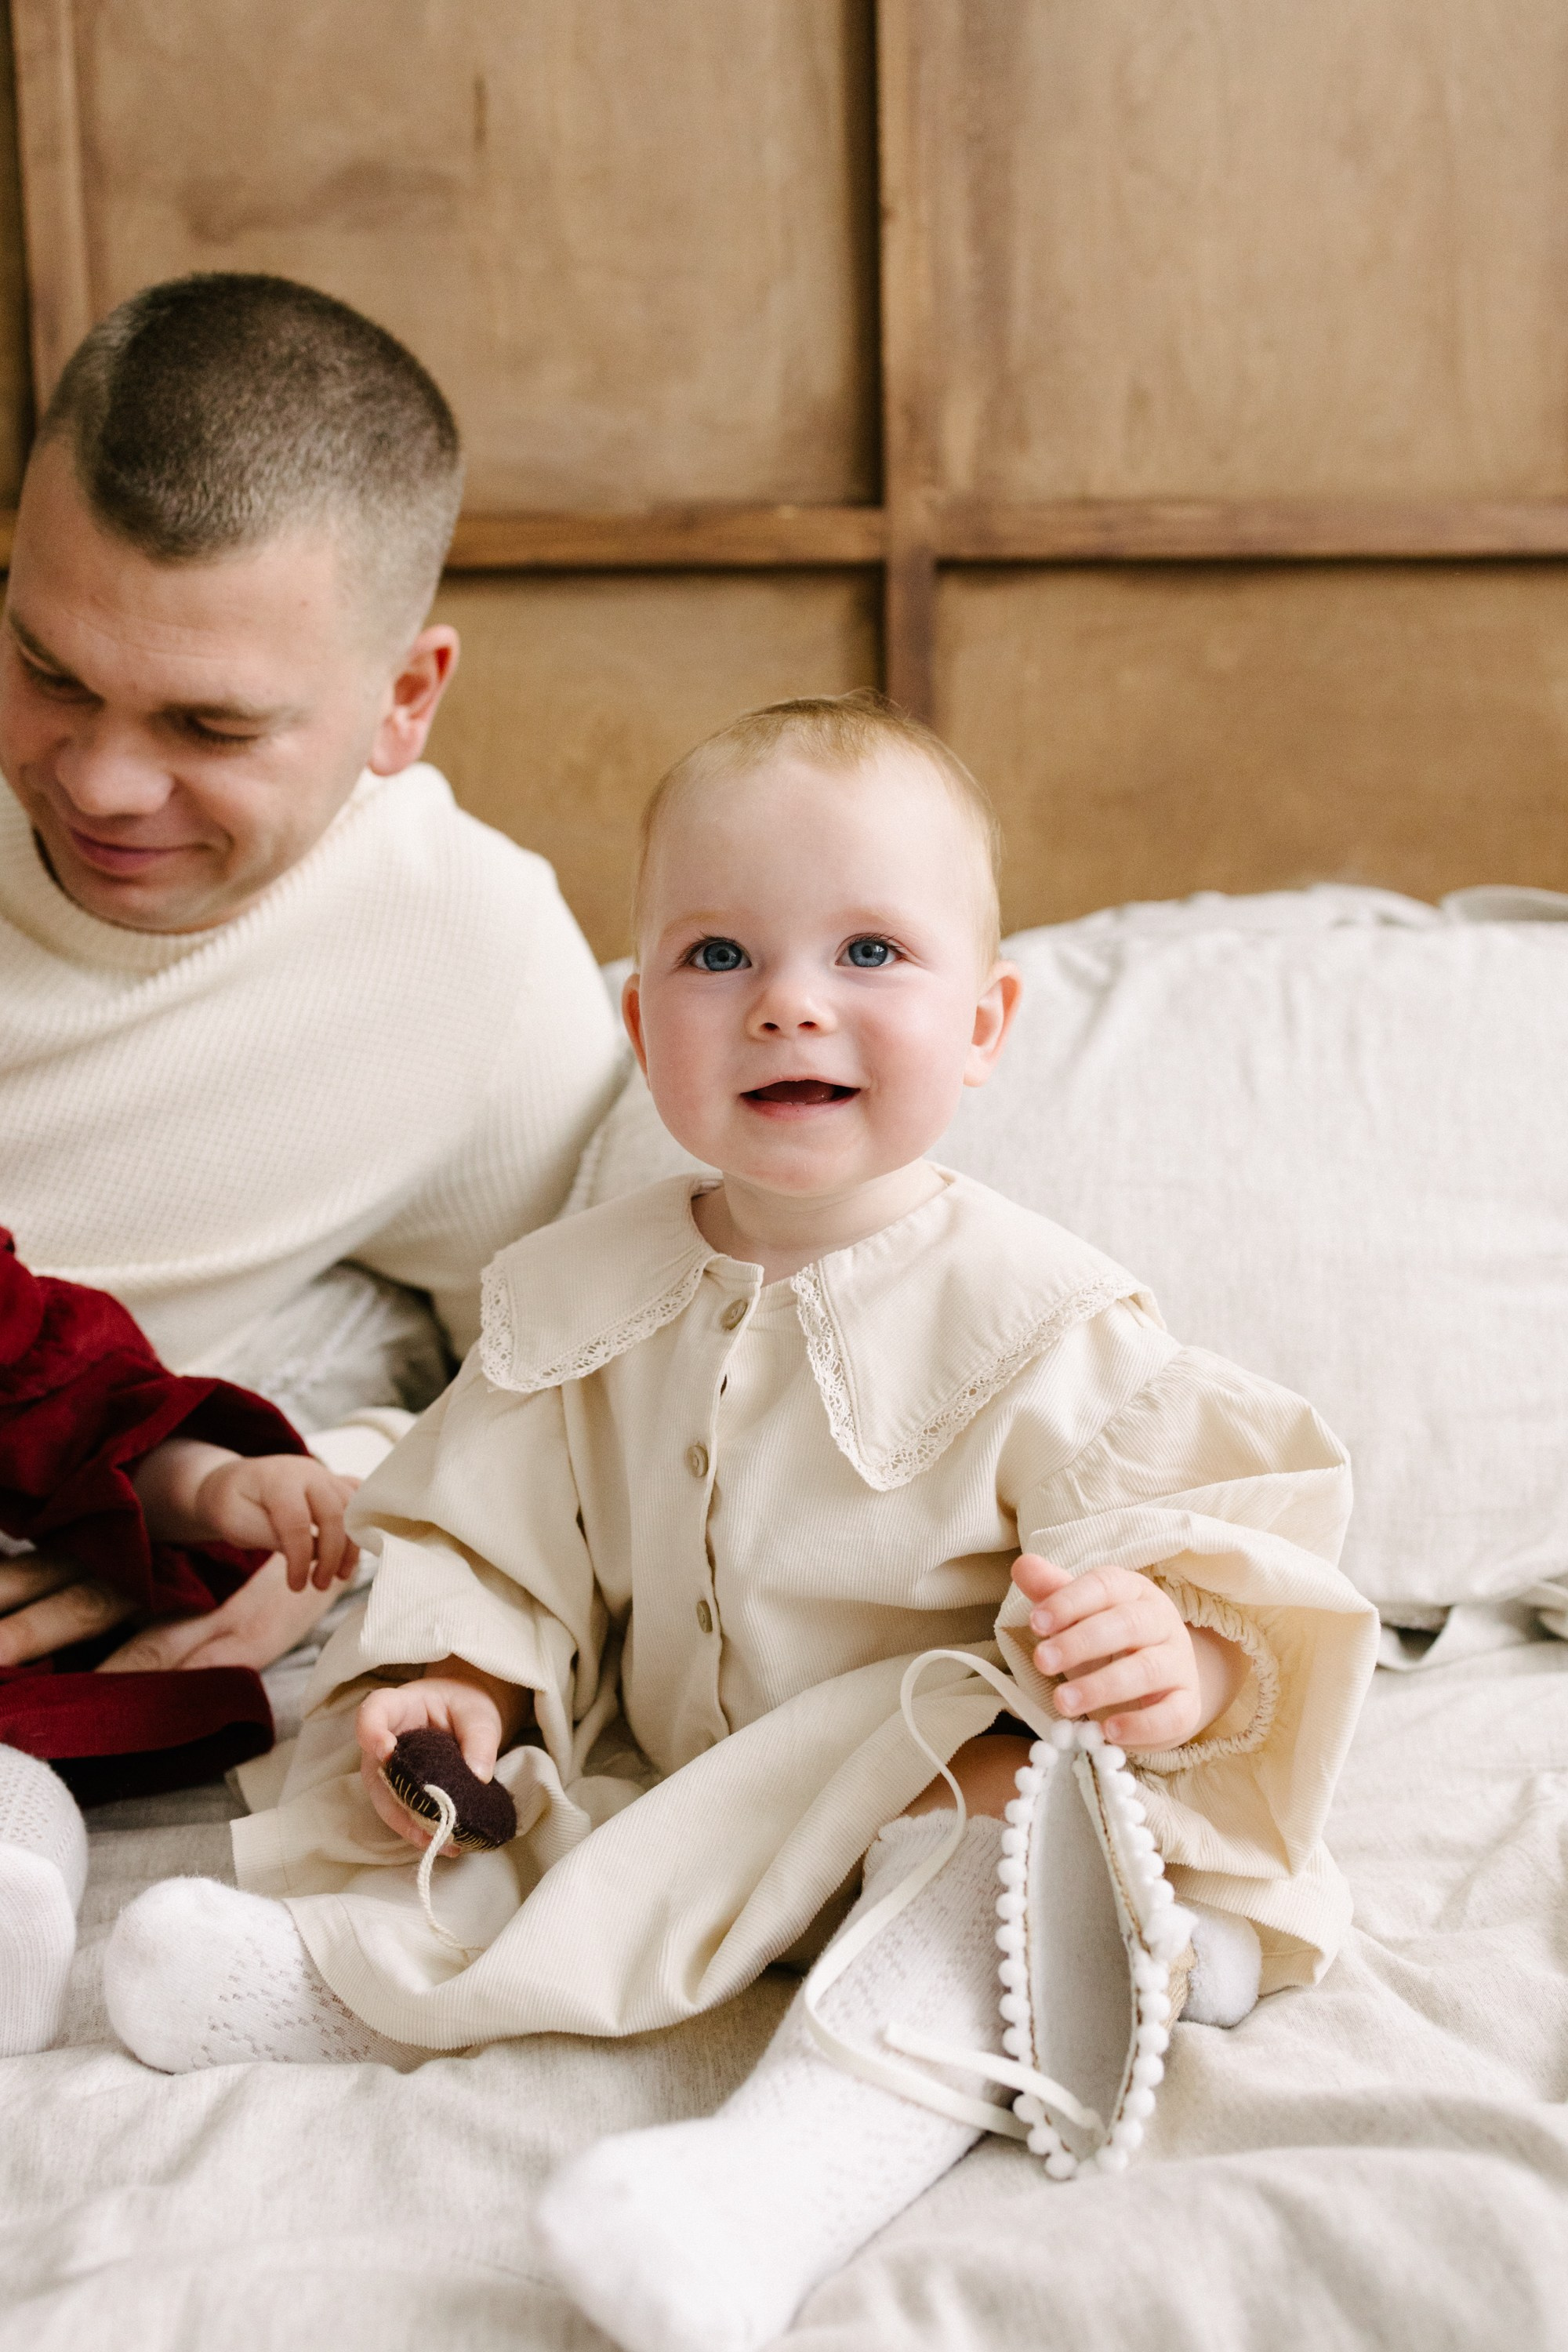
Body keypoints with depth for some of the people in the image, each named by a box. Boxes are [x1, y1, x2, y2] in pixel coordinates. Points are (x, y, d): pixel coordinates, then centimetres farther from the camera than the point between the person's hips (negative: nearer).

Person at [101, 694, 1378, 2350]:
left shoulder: (1033, 1319, -13)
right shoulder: (581, 1306, 0)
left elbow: (1234, 1530, -15)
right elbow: (485, 1536, 9)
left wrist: (1175, 1657, -37)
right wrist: (457, 1674, -11)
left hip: (941, 1791, -5)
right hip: (669, 1787, 5)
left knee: (1010, 1820, -34)